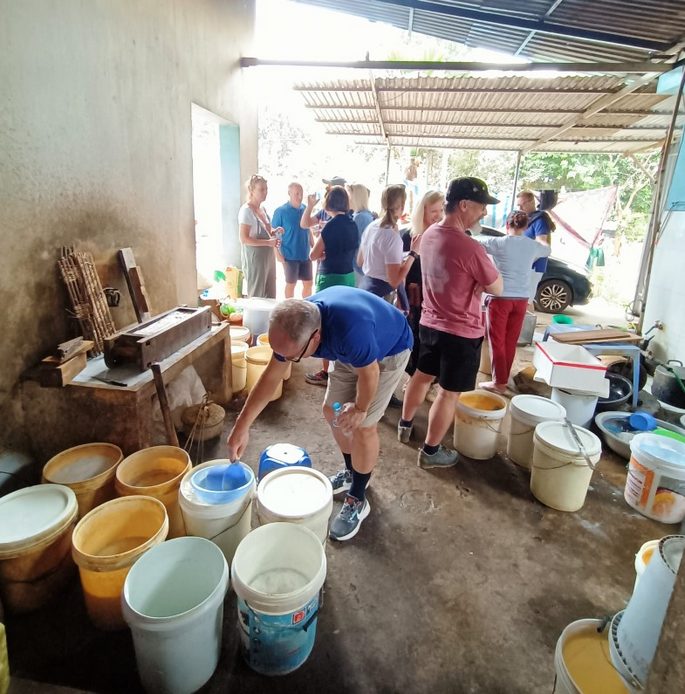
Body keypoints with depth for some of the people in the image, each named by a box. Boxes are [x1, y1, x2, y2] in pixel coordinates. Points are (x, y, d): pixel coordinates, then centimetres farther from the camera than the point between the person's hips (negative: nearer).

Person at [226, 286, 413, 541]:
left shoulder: (350, 329, -46)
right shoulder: (297, 325, -23)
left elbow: (369, 373, -27)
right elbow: (270, 377, -12)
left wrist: (360, 409, -9)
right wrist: (241, 426, -10)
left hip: (389, 350, -6)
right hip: (353, 350, 7)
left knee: (362, 424, -9)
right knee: (332, 411, 9)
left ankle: (357, 500, 12)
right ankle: (352, 472, 33)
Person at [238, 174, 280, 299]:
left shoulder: (262, 208, 11)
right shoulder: (246, 210, -14)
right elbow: (244, 239, -20)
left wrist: (274, 232, 4)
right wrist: (268, 242, -24)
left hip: (268, 257, 8)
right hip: (255, 258, -8)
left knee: (270, 296, 13)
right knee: (256, 297, 0)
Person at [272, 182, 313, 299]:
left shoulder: (305, 209, 7)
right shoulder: (280, 211, -8)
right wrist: (278, 254, -12)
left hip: (305, 254, 5)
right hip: (290, 255, -5)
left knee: (308, 284, 9)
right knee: (291, 284, 6)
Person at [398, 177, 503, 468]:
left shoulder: (428, 235, 0)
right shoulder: (470, 248, -26)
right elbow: (497, 288, -13)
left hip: (429, 322, 8)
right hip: (462, 332, -7)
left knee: (422, 375, 24)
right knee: (448, 392, 7)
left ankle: (405, 425, 41)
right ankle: (430, 451, 20)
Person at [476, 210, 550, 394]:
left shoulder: (499, 243, -8)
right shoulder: (533, 246, 6)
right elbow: (547, 250, 29)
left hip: (500, 297, -4)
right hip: (521, 299, 4)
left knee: (497, 341, 3)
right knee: (510, 342, 12)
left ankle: (499, 382, 5)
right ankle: (504, 379, 22)